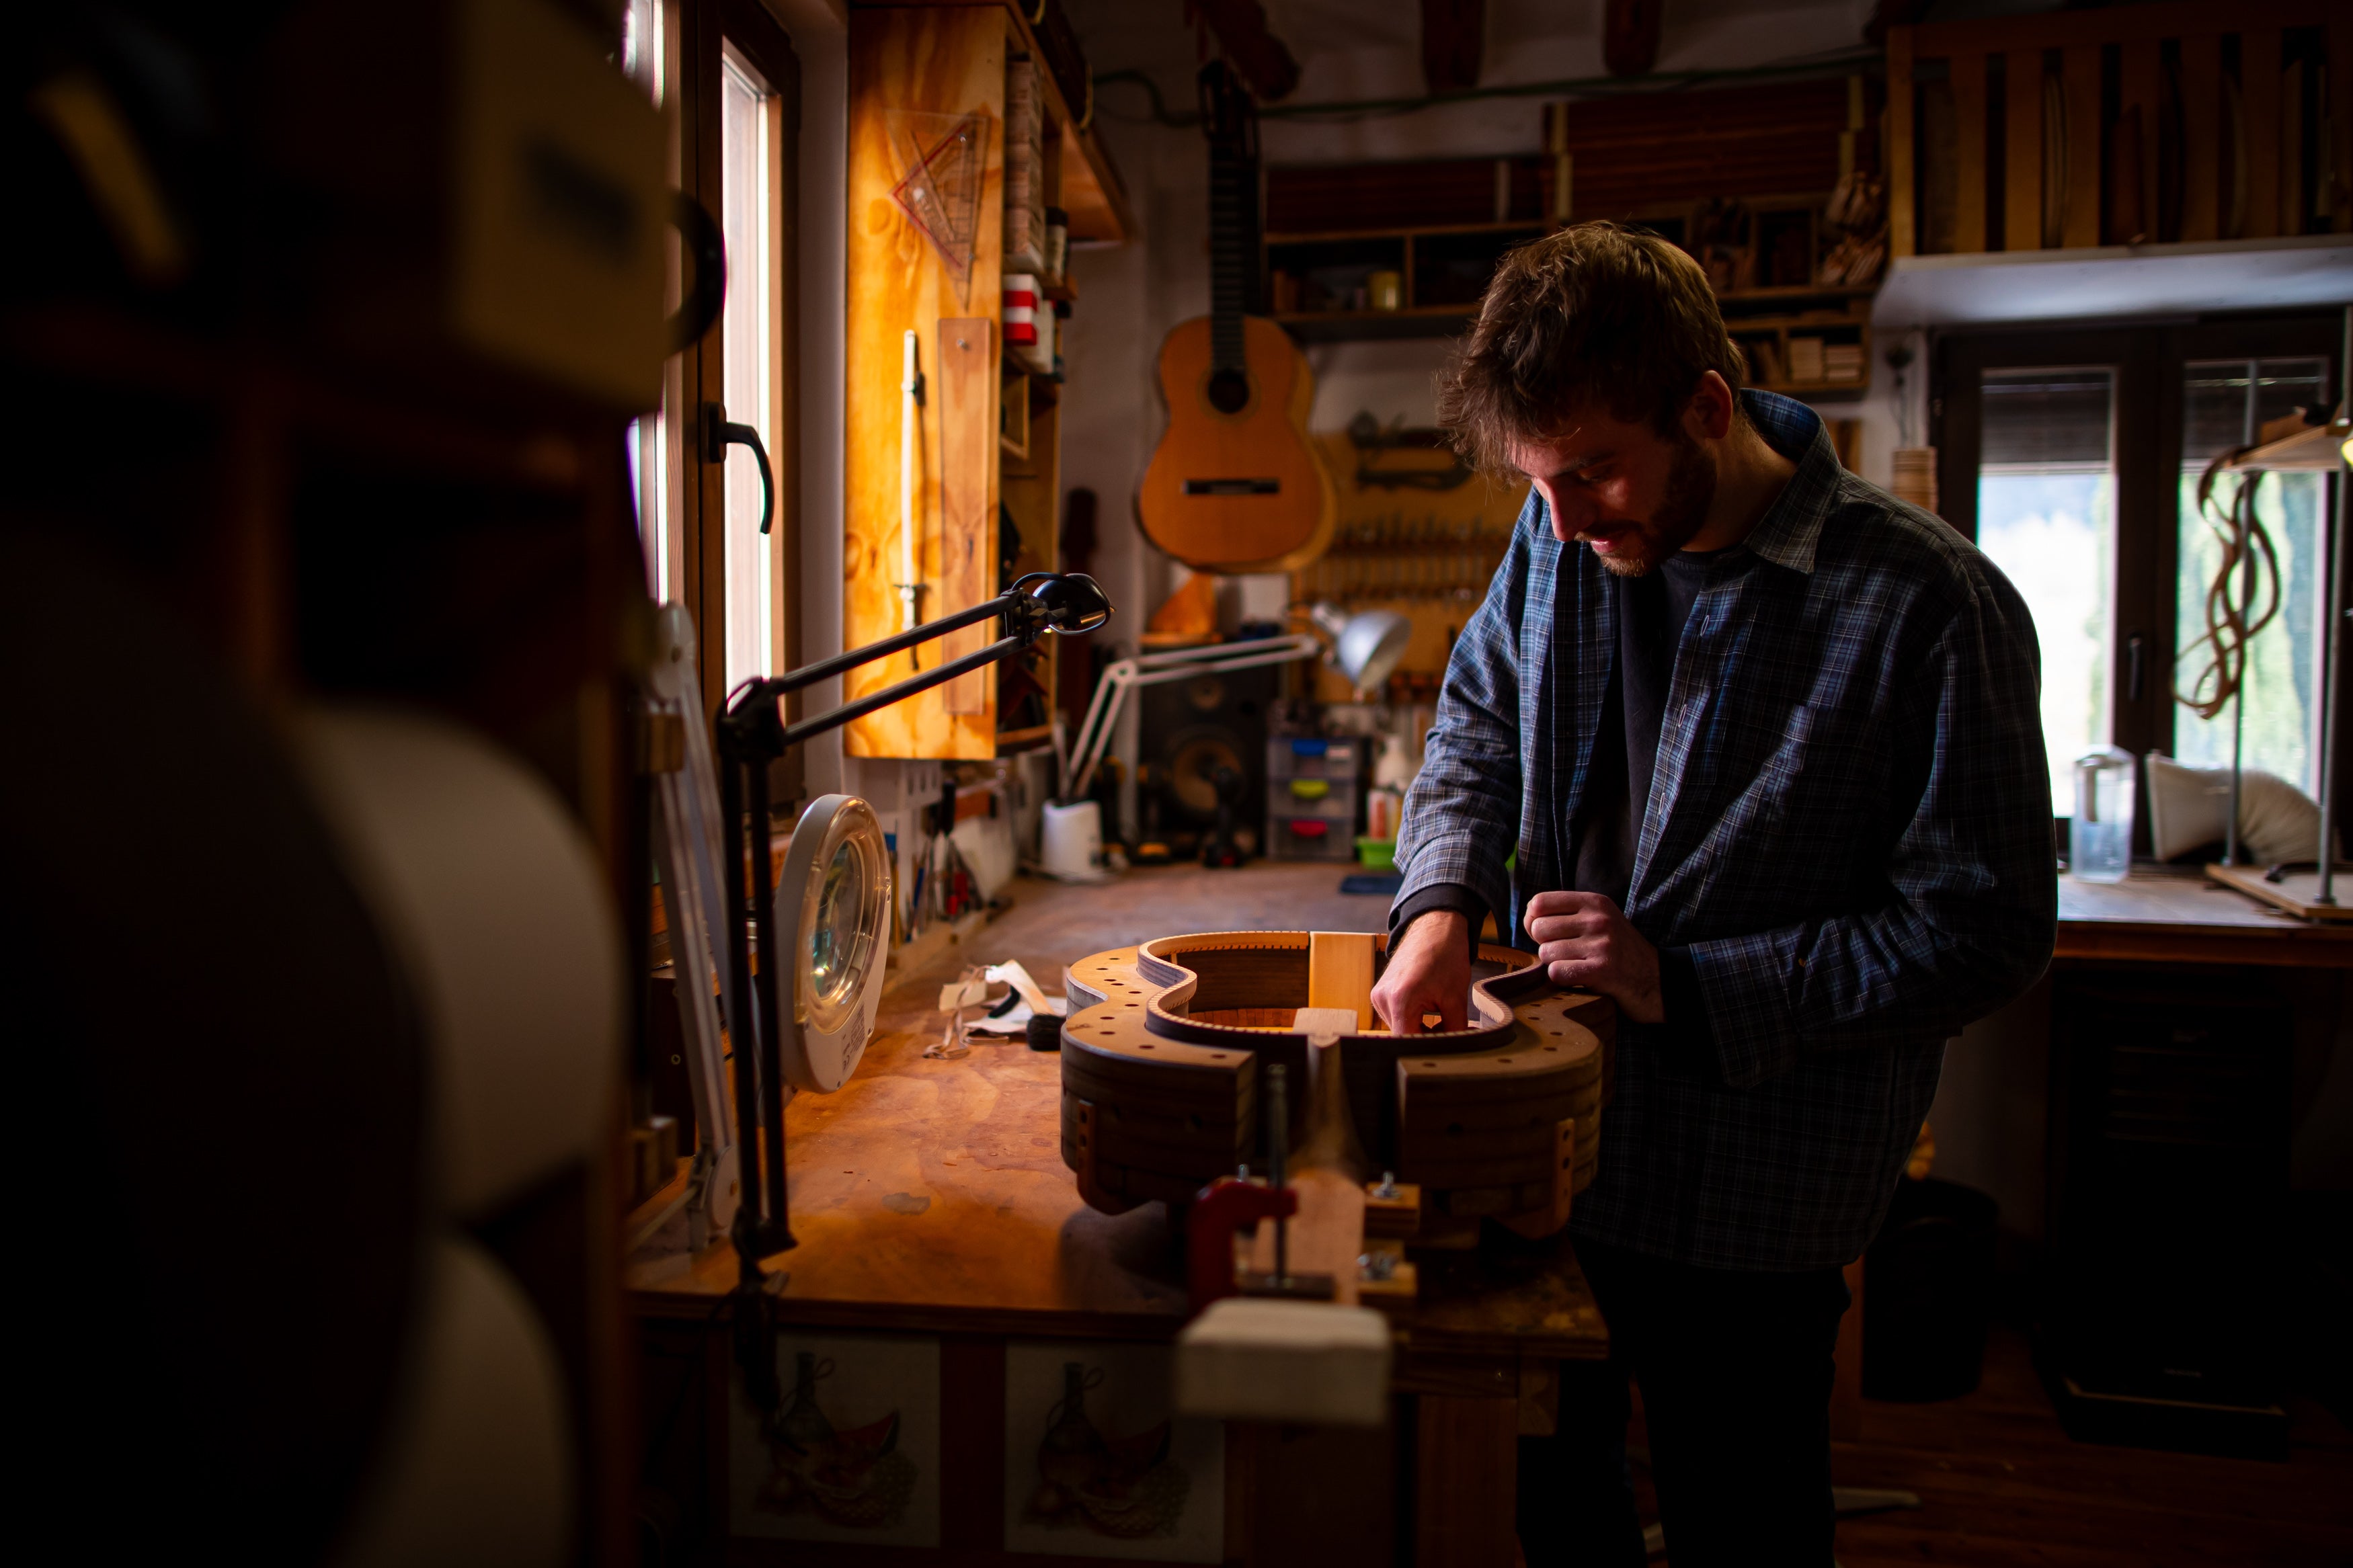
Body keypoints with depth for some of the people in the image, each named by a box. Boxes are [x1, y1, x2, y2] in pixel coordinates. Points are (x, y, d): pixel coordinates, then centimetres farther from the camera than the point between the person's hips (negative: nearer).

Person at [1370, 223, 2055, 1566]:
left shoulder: (1932, 607, -19)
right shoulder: (1567, 539, -4)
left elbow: (1985, 935, -15)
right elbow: (1480, 725, 12)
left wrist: (1683, 987, -21)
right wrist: (1443, 903, -7)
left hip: (1750, 1200, -4)